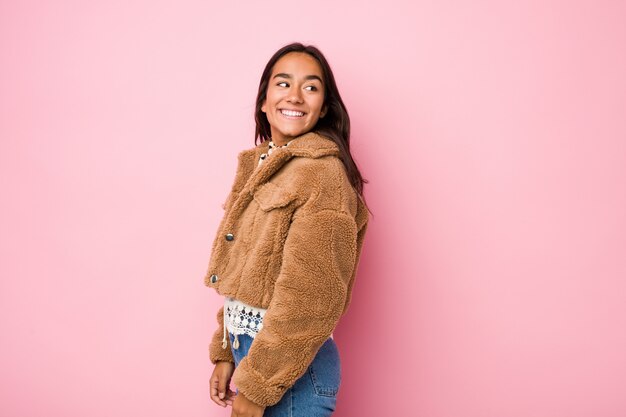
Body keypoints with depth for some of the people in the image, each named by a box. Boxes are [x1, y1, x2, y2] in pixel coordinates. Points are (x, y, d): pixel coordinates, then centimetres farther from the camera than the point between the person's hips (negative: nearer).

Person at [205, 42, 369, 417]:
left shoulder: (321, 172, -17)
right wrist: (226, 355, 10)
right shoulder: (259, 166, 8)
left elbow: (308, 299, -21)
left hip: (292, 366, -7)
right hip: (247, 345, 7)